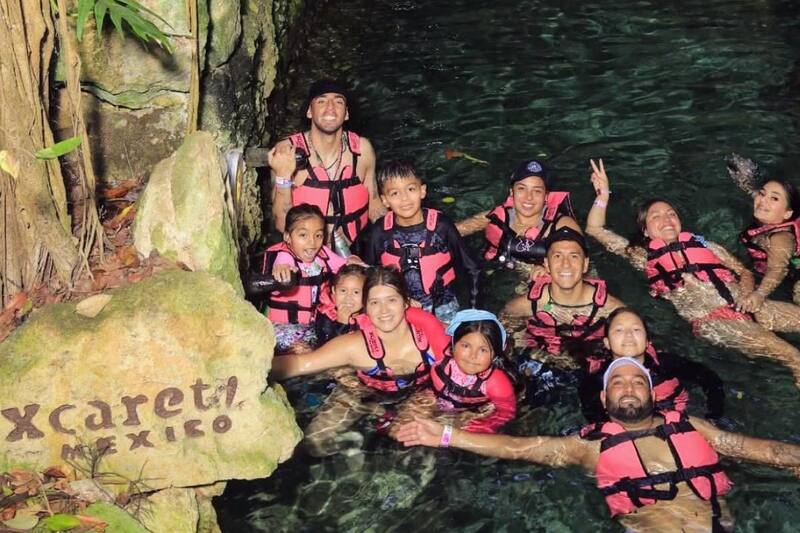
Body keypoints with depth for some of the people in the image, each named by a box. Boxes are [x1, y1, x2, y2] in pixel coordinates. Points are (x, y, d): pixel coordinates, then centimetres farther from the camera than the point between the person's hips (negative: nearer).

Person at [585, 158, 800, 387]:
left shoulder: (702, 244, 27)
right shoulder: (644, 256, 20)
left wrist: (747, 293, 2)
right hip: (709, 319, -5)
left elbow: (744, 272, 24)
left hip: (742, 306, 5)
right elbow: (594, 229, 20)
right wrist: (603, 195, 10)